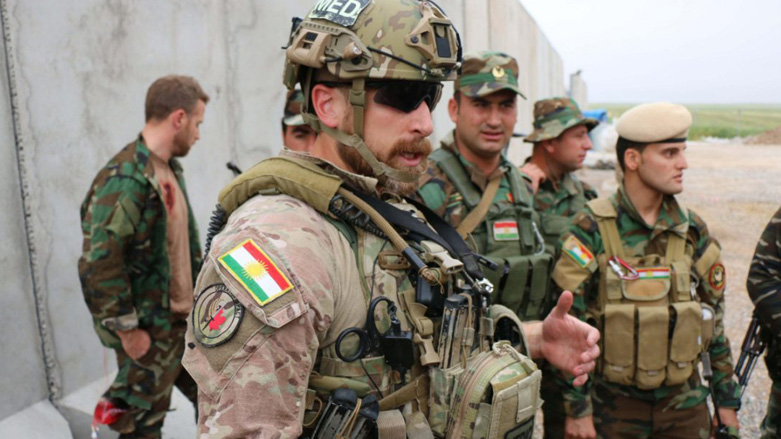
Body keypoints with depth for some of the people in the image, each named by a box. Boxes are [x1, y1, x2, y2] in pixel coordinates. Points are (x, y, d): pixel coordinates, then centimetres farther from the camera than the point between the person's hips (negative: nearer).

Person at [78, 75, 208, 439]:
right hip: (149, 330, -9)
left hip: (185, 320, 9)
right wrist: (128, 330, -19)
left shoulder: (170, 169, 8)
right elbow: (98, 264, -26)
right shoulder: (125, 179, -22)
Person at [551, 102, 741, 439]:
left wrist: (727, 401, 10)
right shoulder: (590, 230, -14)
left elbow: (715, 318, 9)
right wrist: (577, 408, -12)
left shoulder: (692, 230, 1)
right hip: (615, 403, -4)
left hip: (685, 402, 4)